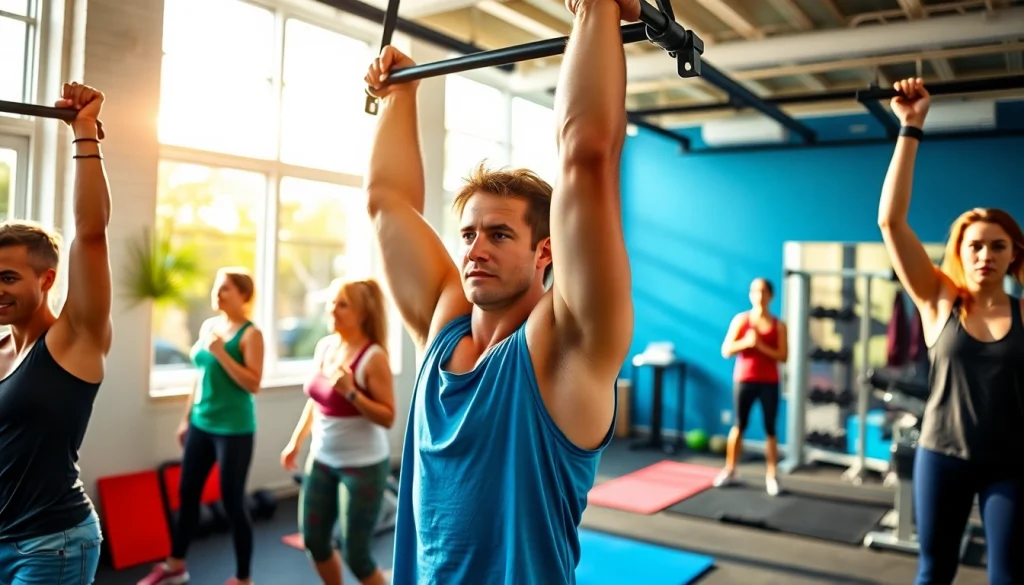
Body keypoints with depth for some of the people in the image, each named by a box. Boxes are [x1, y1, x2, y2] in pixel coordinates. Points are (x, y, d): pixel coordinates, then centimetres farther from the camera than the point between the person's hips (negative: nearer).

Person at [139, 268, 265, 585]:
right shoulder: (208, 325, 8)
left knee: (232, 501, 1)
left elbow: (253, 384, -20)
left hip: (234, 430, -7)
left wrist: (221, 352, -24)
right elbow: (201, 375, 16)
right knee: (187, 493, 16)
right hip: (201, 424, 7)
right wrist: (187, 418, 18)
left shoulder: (251, 334, -13)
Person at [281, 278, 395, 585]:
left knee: (355, 553, 2)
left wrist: (351, 392, -28)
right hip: (322, 460, 7)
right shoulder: (324, 346, 2)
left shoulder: (374, 357, -18)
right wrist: (296, 441, 17)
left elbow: (388, 418, -20)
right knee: (314, 541, 17)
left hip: (364, 465, -7)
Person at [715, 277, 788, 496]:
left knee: (770, 429, 4)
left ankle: (771, 476, 13)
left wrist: (762, 346, -18)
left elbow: (783, 356, -7)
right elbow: (726, 350, -4)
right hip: (744, 380, 0)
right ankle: (729, 470, 20)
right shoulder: (741, 320, 0)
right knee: (739, 426, 8)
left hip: (769, 383, 0)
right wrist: (747, 342, -19)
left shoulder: (778, 325, 0)